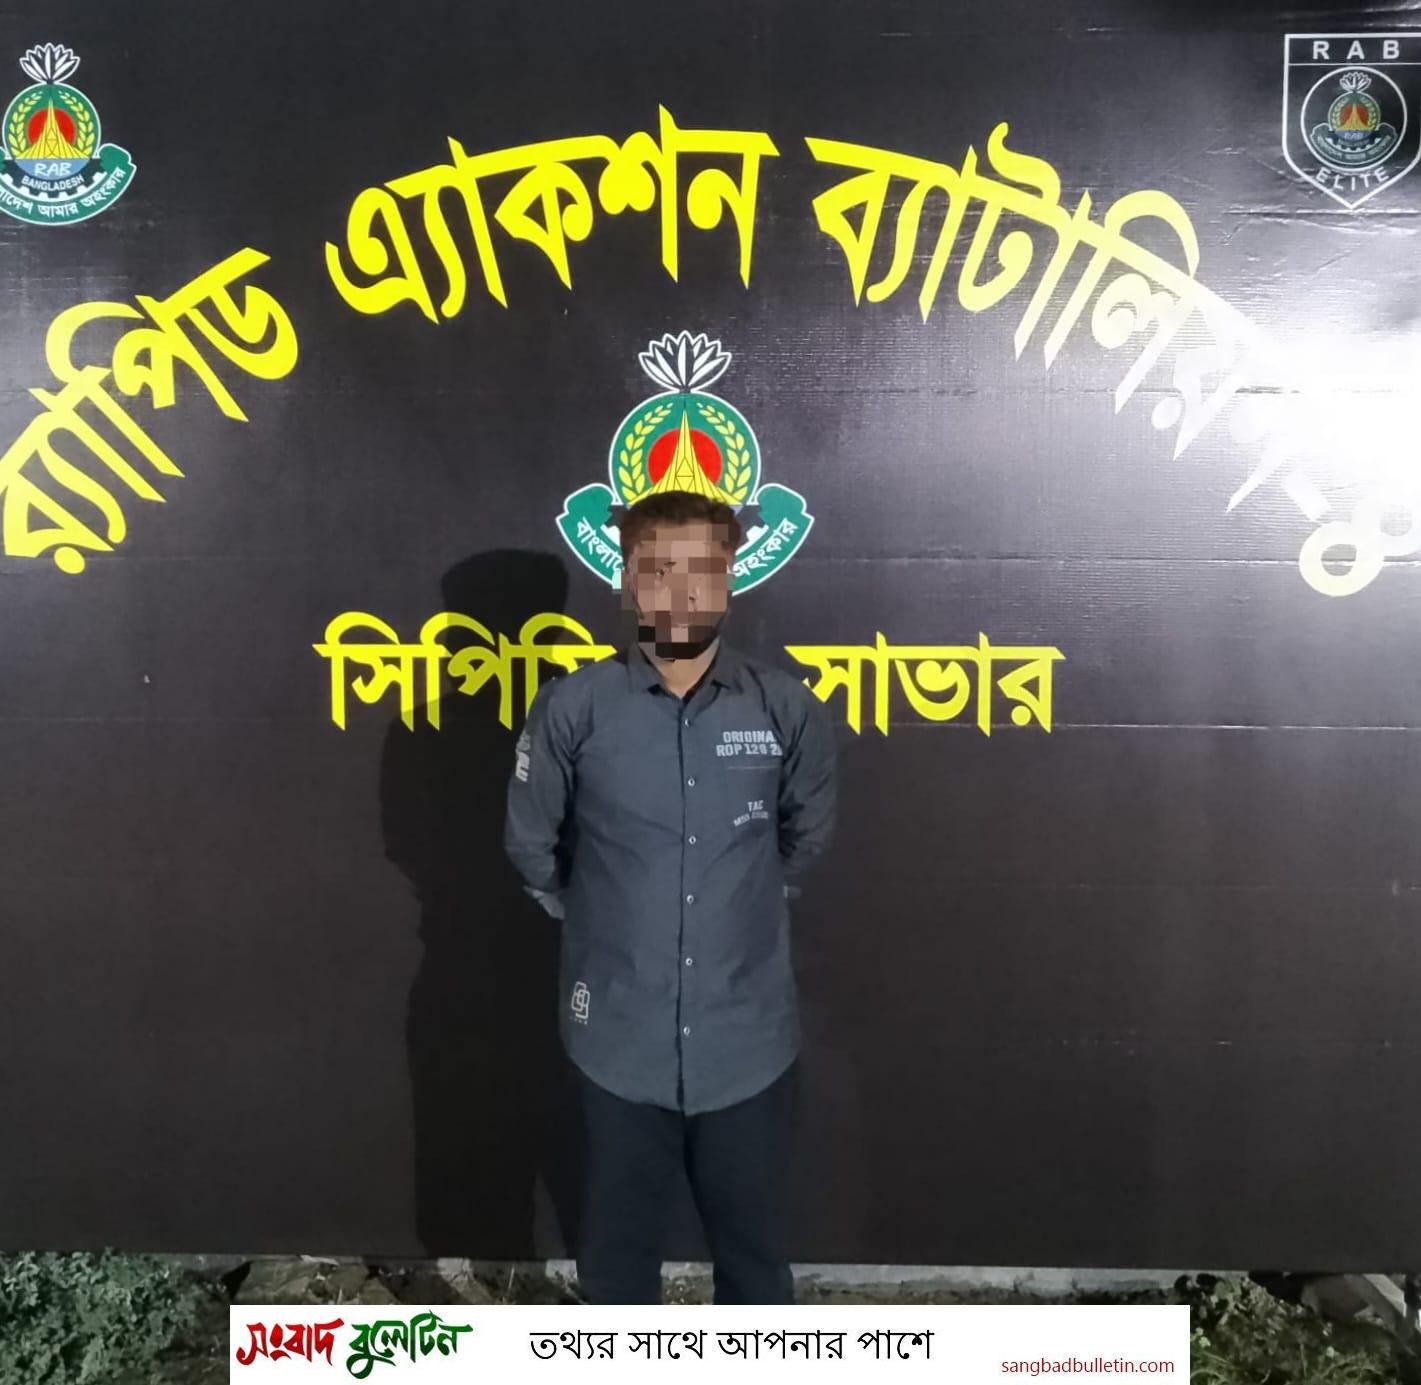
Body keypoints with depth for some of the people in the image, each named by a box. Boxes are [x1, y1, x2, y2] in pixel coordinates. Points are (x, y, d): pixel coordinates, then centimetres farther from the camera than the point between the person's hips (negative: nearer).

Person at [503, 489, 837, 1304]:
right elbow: (532, 845, 5)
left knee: (756, 1253, 19)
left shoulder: (790, 710, -8)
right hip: (620, 1039, 0)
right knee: (617, 1257, 18)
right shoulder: (572, 709, -12)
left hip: (749, 1040, 1)